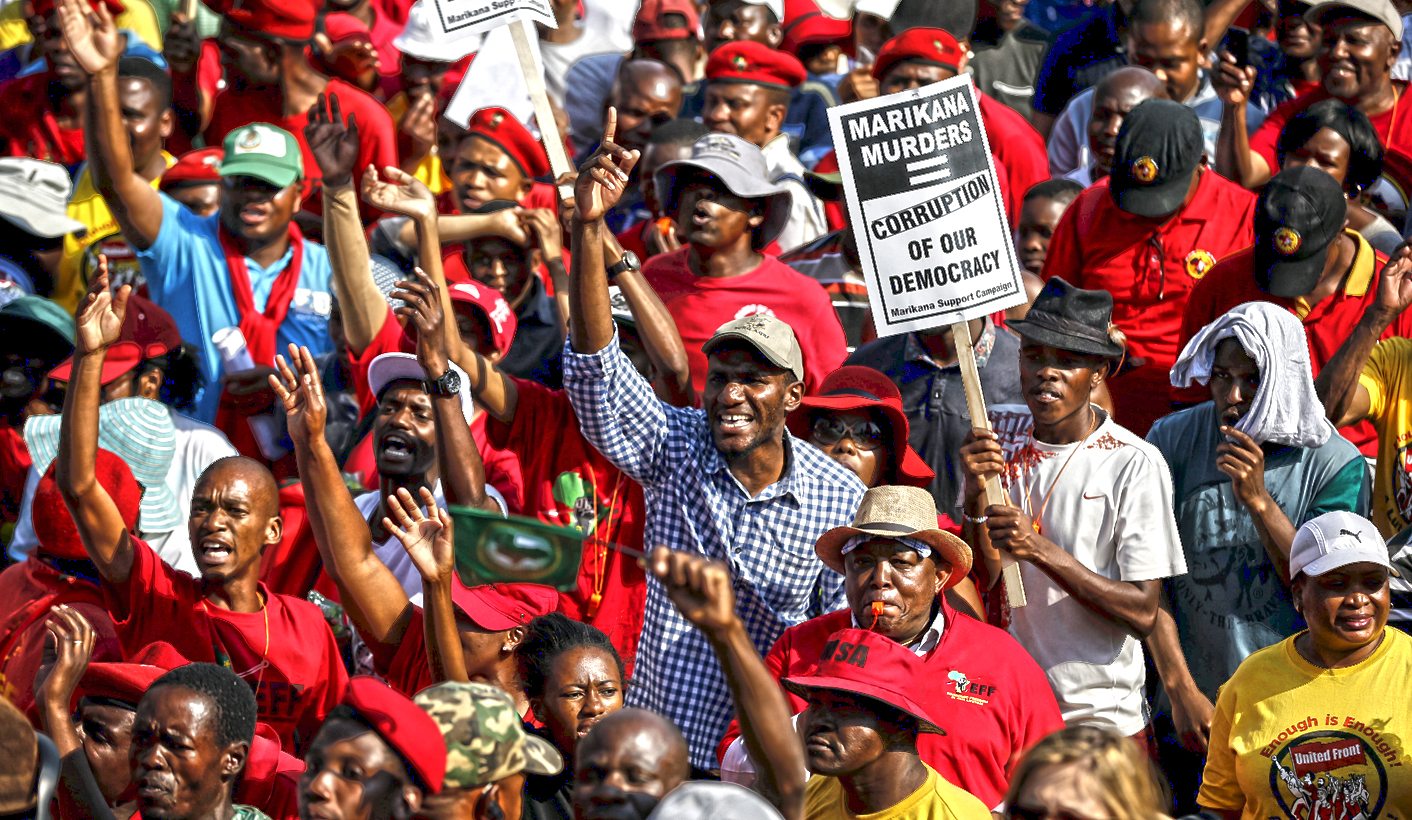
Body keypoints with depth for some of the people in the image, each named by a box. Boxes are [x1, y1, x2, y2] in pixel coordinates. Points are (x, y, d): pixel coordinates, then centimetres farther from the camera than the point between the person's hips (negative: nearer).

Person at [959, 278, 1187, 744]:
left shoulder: (1135, 465, -10)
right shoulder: (998, 448, 2)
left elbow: (1143, 613, -15)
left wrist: (1042, 550, -25)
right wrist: (975, 498, -18)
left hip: (1102, 713, -3)